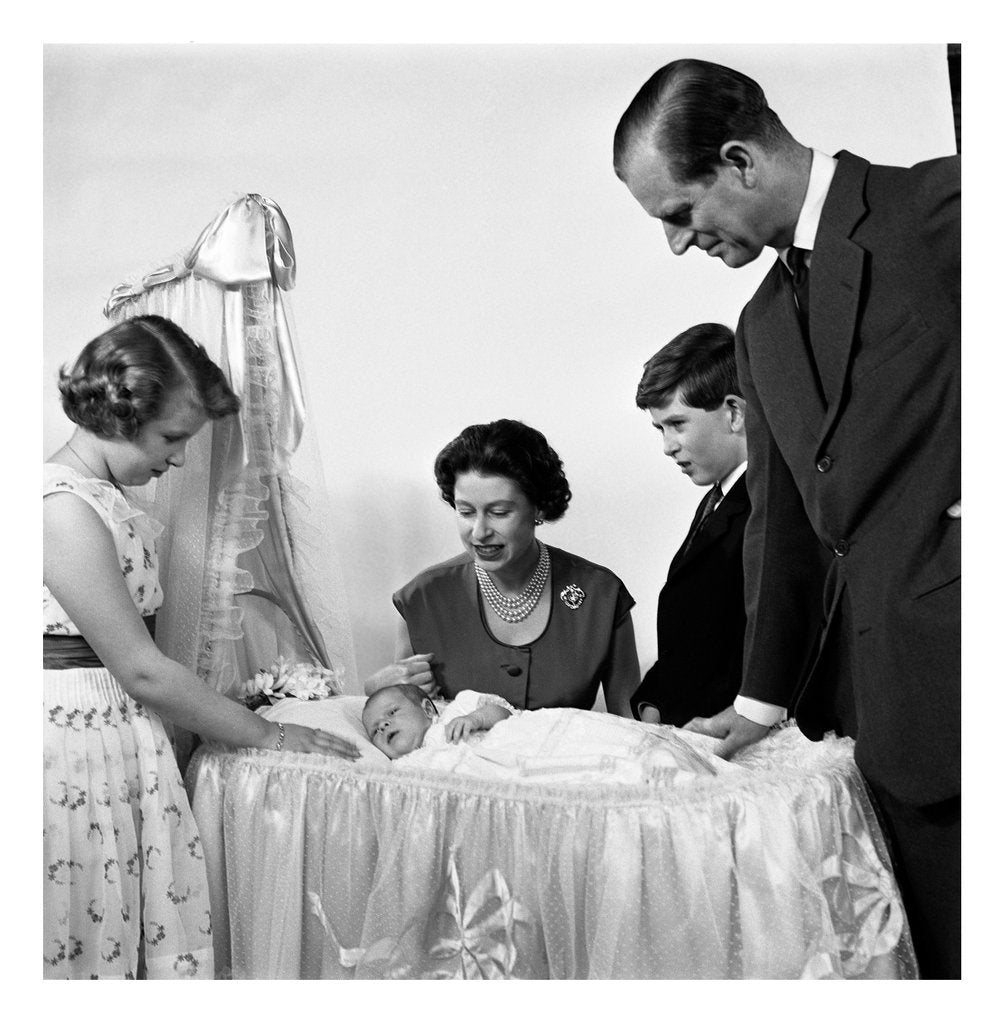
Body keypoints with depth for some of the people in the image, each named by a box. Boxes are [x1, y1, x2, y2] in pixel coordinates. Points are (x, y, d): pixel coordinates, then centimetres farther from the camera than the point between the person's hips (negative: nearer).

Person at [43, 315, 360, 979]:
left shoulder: (106, 498, 11)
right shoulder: (63, 507, -19)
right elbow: (142, 671, -18)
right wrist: (266, 735, -8)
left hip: (121, 737, 9)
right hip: (76, 744, -9)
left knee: (139, 936, 13)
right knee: (85, 952, 4)